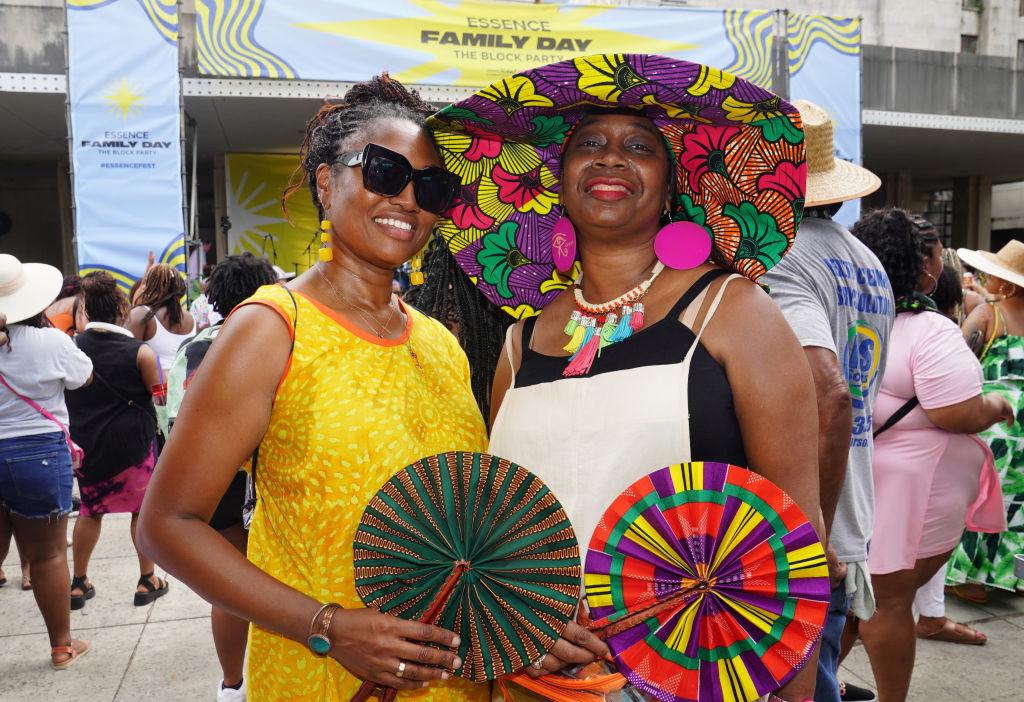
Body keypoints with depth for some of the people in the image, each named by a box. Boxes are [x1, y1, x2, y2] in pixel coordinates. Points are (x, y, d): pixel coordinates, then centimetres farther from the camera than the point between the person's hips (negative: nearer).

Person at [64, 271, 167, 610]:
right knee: (143, 508, 13)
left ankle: (79, 583, 28)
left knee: (90, 509, 19)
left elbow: (66, 396, 5)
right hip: (133, 441, -3)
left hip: (86, 443, 4)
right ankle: (147, 580, 20)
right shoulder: (139, 352, -16)